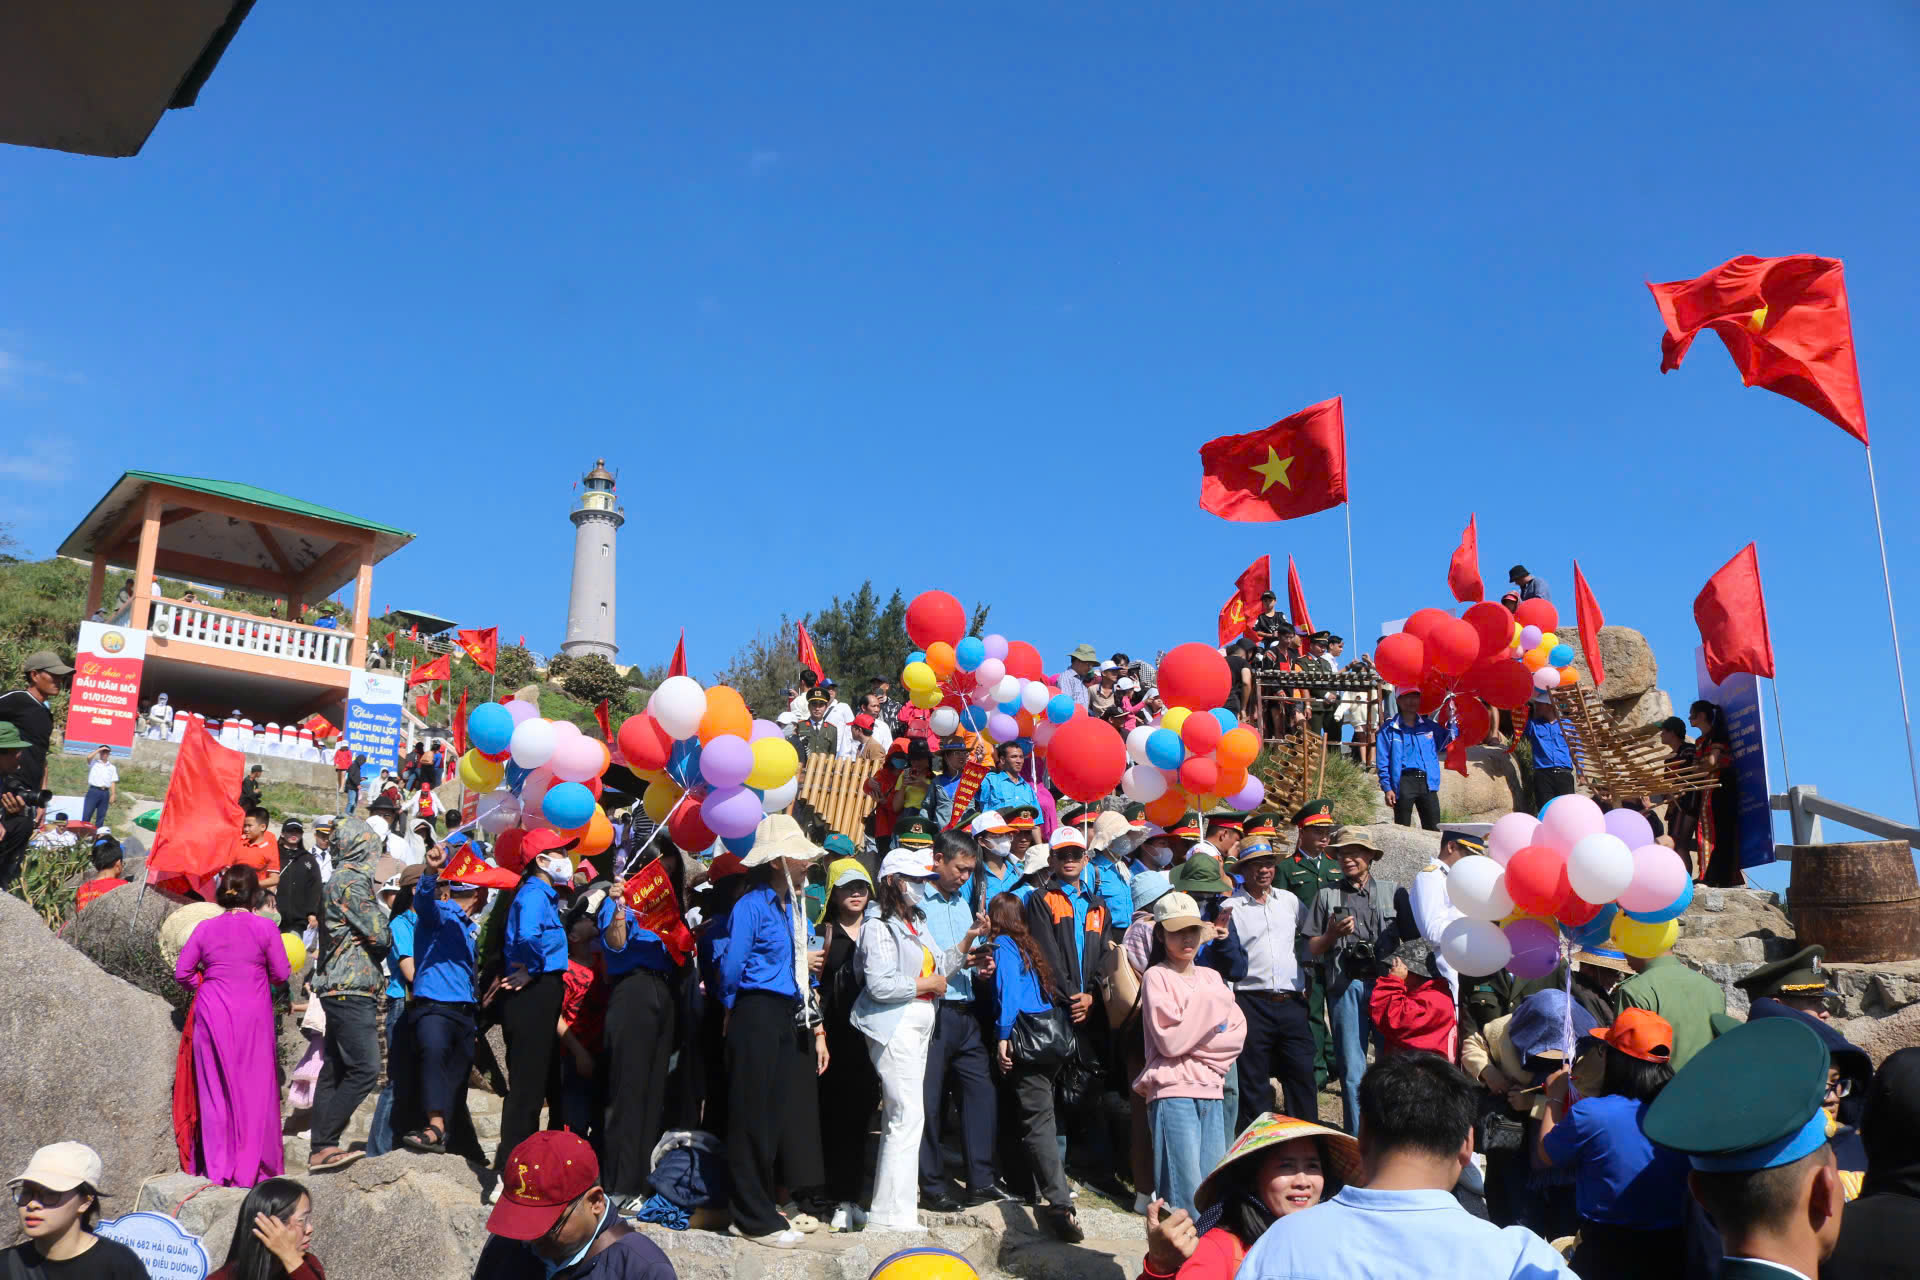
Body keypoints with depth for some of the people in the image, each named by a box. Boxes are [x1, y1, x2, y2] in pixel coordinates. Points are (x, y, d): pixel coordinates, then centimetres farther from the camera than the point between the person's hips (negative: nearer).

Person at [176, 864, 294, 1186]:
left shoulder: (205, 928, 1)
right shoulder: (265, 928, -6)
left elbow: (181, 972, 3)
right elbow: (281, 974, -2)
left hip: (212, 1014, 2)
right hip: (253, 1017, -2)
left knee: (214, 1089, 9)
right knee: (254, 1089, 5)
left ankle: (216, 1168, 12)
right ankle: (250, 1168, 8)